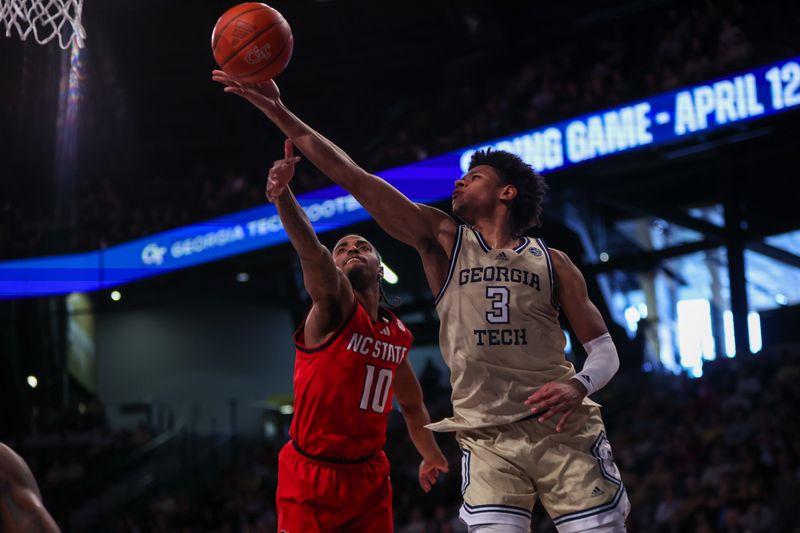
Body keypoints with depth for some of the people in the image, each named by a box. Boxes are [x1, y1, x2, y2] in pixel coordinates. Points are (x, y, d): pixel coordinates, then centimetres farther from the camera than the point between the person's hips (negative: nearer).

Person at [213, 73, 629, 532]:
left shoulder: (552, 263, 8)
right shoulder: (443, 240, 8)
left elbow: (605, 351, 8)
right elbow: (355, 178, 1)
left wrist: (579, 385, -14)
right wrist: (282, 115, -5)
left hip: (563, 431, 0)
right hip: (488, 439, 0)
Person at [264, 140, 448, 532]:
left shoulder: (398, 335, 8)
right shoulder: (333, 306, -9)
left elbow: (411, 405, 26)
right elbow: (311, 253, -30)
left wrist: (432, 456, 37)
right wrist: (282, 195, -48)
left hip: (370, 478, 5)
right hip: (310, 475, -5)